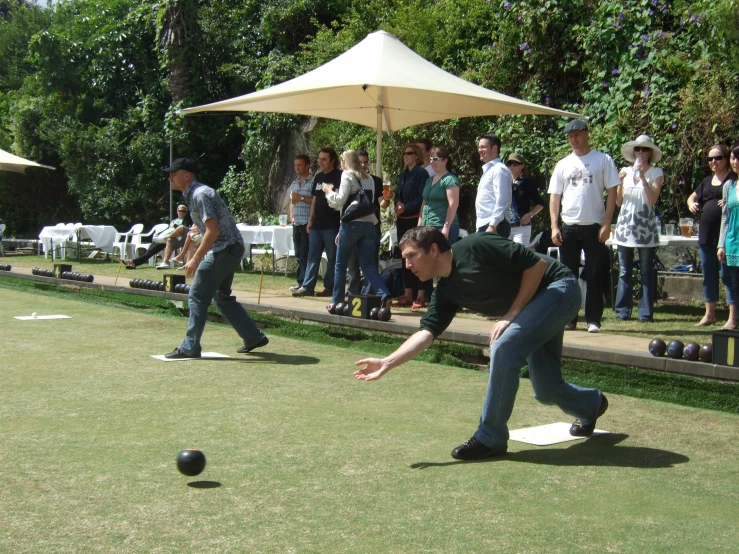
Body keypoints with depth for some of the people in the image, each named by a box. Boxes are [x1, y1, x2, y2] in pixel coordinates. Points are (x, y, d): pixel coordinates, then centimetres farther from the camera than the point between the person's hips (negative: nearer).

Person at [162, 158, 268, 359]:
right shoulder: (193, 194, 14)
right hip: (229, 249, 11)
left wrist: (195, 259, -23)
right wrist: (198, 256, 22)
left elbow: (213, 231, -24)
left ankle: (190, 347, -1)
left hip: (224, 250, -10)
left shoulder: (200, 194, -17)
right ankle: (254, 337, 22)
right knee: (222, 296, 19)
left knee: (197, 296, -6)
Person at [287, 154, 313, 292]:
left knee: (305, 255, -7)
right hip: (296, 223, 7)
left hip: (308, 223, -7)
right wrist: (291, 217, 11)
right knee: (298, 255, 9)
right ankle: (301, 282, 15)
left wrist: (302, 198, -15)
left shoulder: (313, 182, -6)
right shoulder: (294, 184, 18)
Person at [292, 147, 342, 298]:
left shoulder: (339, 176, -6)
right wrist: (310, 220, 16)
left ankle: (329, 288, 6)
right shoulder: (318, 177, 16)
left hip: (332, 224, -7)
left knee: (332, 257, 0)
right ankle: (307, 287, 8)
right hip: (317, 224, 7)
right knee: (313, 255, 6)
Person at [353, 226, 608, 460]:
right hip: (538, 305, 8)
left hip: (558, 286, -8)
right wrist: (387, 363, -20)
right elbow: (426, 332, -9)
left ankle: (491, 438, -12)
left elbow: (537, 263, -22)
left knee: (504, 346, -24)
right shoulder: (446, 291, 0)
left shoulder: (476, 248, -23)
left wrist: (511, 314, -21)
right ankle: (592, 404, 47)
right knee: (547, 391, 12)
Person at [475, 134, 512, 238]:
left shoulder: (499, 169, -8)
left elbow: (501, 201, -17)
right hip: (483, 226, 10)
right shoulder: (488, 170, 21)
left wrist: (492, 225, -23)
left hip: (494, 227, -10)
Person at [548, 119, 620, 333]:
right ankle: (568, 318, 13)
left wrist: (606, 224, -10)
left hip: (594, 227, -3)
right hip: (568, 227, 3)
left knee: (594, 276, 0)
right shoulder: (563, 165, 10)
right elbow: (554, 197, 9)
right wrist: (554, 227, -1)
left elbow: (612, 192, -2)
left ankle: (593, 320, 5)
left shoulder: (603, 160, 1)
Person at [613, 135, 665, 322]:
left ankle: (646, 312, 2)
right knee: (624, 271, 4)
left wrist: (642, 177, -14)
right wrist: (621, 181, -6)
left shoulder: (656, 173, 3)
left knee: (647, 271, 0)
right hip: (625, 225, 3)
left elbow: (652, 199, -9)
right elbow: (618, 201, 8)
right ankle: (623, 311, 7)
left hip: (646, 227, -3)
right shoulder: (626, 171, 11)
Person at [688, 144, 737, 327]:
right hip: (707, 234, 7)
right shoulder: (707, 181, 17)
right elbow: (692, 197, 27)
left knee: (727, 274, -8)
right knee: (709, 275, 12)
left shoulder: (733, 179, -4)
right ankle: (709, 314, 22)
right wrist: (691, 203, 5)